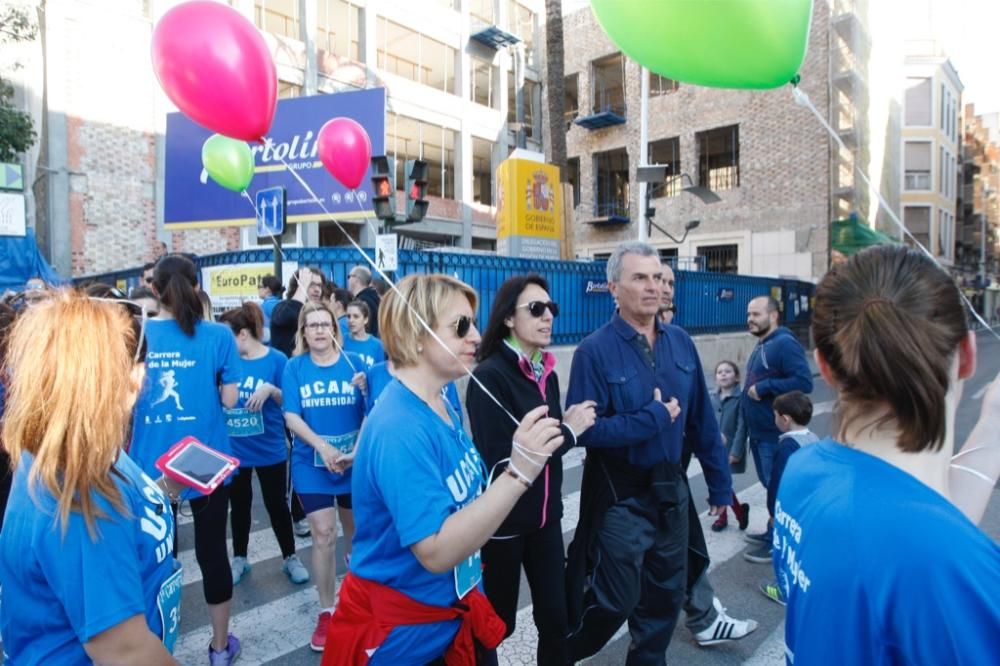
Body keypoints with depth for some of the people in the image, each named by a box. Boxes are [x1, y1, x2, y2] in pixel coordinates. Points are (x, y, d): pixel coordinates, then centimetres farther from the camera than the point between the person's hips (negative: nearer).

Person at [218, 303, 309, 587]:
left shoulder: (276, 359, -11)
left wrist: (271, 389, -25)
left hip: (269, 449, -3)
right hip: (234, 448, 3)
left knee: (276, 504, 10)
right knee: (239, 505, 18)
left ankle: (290, 557, 28)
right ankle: (239, 558, 36)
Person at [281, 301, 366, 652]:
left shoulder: (353, 363, -5)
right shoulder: (294, 367, -3)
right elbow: (291, 417, -9)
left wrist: (358, 450, -17)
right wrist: (322, 446, -22)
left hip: (355, 461, 1)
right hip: (312, 464, 0)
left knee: (356, 529, 16)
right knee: (322, 535, -1)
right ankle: (326, 612, 15)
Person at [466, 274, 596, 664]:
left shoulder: (547, 373, 6)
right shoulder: (489, 376, -17)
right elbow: (498, 459, -23)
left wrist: (568, 426, -6)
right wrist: (568, 431, -17)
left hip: (545, 514, 7)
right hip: (503, 518, -6)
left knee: (555, 615, 12)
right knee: (496, 622, 9)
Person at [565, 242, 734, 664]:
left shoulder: (681, 343, 1)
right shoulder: (595, 351, -16)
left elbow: (702, 420, 5)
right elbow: (584, 429, -22)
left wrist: (719, 482, 7)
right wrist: (653, 418, -20)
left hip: (671, 489, 5)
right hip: (620, 495, -5)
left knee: (667, 594, 19)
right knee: (615, 601, 9)